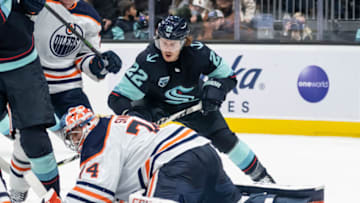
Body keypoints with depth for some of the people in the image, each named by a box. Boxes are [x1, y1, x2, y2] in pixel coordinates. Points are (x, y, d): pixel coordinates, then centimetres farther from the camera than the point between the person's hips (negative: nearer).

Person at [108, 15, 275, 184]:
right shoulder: (147, 61, -34)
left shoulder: (198, 53, -27)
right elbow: (117, 97, -32)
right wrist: (129, 114, -51)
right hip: (155, 103, -1)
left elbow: (228, 76, -11)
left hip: (193, 104, 1)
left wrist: (214, 87, -31)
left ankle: (259, 174, 19)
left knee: (223, 138, -2)